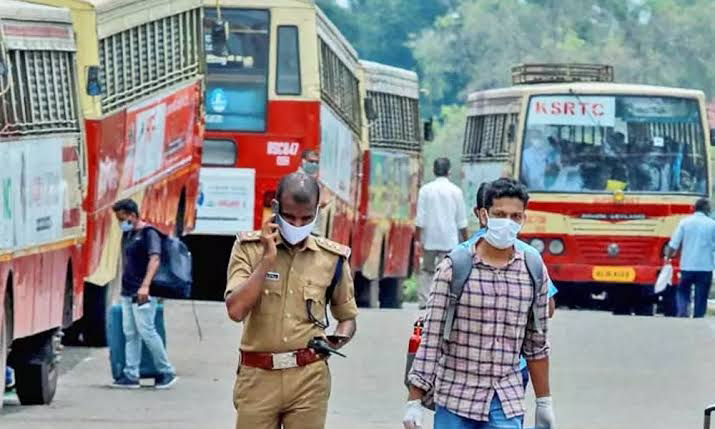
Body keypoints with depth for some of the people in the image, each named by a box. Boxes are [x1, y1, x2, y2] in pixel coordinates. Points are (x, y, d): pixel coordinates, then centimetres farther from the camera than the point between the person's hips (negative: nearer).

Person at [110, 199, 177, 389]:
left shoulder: (148, 234, -10)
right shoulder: (127, 235, 17)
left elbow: (154, 259, -23)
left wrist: (145, 286, -34)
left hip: (142, 294, -9)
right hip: (127, 293, 9)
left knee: (146, 332, -9)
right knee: (130, 334, 7)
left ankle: (167, 372, 0)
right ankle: (131, 375, 8)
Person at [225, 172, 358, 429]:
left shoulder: (332, 258, 5)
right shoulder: (250, 248, 1)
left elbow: (347, 317, 19)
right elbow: (236, 310, -12)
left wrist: (338, 340, -4)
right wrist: (267, 258, -13)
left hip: (309, 378, 1)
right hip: (257, 376, -1)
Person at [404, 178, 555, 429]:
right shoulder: (453, 269, -6)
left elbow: (537, 345, 10)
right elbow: (431, 338, -5)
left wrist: (544, 402, 12)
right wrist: (414, 400, -7)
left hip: (506, 404, 1)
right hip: (455, 399, -1)